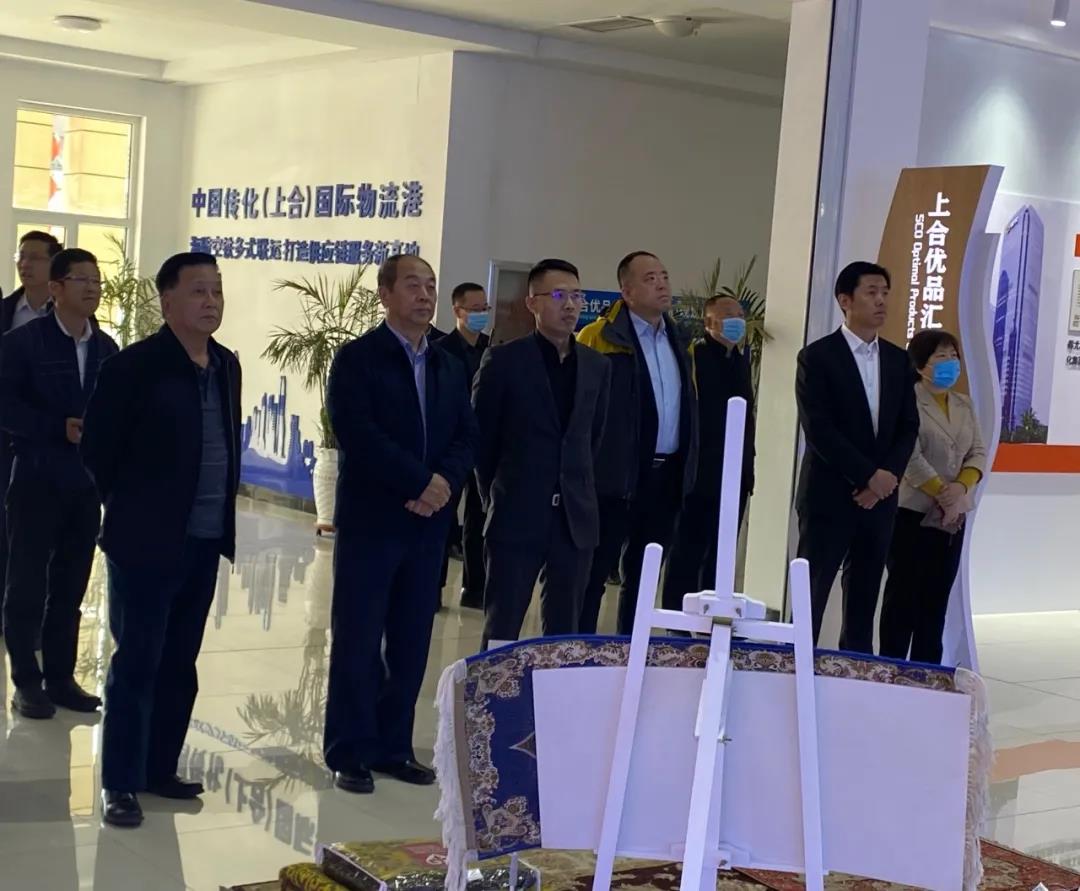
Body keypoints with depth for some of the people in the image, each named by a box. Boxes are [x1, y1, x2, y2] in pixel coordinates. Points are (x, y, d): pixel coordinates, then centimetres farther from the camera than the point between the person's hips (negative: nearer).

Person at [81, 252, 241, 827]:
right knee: (137, 662, -1)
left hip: (205, 542, 6)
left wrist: (224, 517, 9)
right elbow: (98, 448, -8)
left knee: (180, 663, 12)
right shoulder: (135, 365, -11)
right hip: (146, 541, -6)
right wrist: (127, 508, 0)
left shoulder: (227, 365, 9)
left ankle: (160, 769, 23)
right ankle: (120, 783, 7)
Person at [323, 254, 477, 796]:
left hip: (428, 522, 5)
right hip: (370, 520, -5)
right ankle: (348, 752, 10)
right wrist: (420, 481, -17)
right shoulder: (358, 358, -4)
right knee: (357, 641, 1)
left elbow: (466, 437, 9)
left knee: (411, 642, 8)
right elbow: (358, 434, -15)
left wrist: (444, 482, -11)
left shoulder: (448, 367, 15)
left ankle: (392, 745, 18)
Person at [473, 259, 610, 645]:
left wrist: (578, 491, 11)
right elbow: (481, 436, 2)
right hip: (517, 516, -3)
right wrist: (496, 497, 5)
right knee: (502, 630, 1)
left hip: (576, 518, 4)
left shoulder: (597, 366, 8)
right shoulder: (504, 360, -3)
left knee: (564, 630, 8)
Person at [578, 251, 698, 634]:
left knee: (643, 574, 14)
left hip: (667, 474, 7)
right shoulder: (600, 337, -8)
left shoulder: (679, 340, 12)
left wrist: (687, 464, 14)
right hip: (618, 473, -6)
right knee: (595, 571, -1)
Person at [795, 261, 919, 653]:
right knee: (811, 596, -2)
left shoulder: (898, 360, 12)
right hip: (829, 498, -5)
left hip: (879, 499, 5)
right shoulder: (817, 357, -5)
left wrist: (888, 477, -8)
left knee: (864, 601, 9)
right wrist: (870, 475, -16)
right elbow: (819, 430, -13)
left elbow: (908, 426, 8)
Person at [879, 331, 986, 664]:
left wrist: (962, 487, -11)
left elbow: (978, 452, 7)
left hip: (953, 516, 6)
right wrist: (941, 493, -15)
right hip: (913, 512, -6)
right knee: (903, 594, -2)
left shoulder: (965, 405, 14)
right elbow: (910, 457, -16)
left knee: (937, 598, 8)